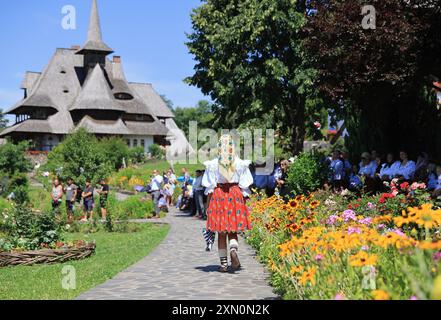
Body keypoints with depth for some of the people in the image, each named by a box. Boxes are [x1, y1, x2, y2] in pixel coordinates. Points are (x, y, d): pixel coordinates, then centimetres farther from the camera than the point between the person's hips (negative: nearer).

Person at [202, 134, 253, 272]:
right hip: (235, 195, 0)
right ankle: (233, 249, -20)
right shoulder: (240, 164, -1)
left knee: (221, 233, 8)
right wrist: (244, 203, 10)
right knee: (233, 231, 10)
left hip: (218, 196, 0)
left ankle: (224, 263, 10)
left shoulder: (213, 164, -3)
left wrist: (208, 206, 4)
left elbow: (210, 187, -2)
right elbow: (244, 186, 1)